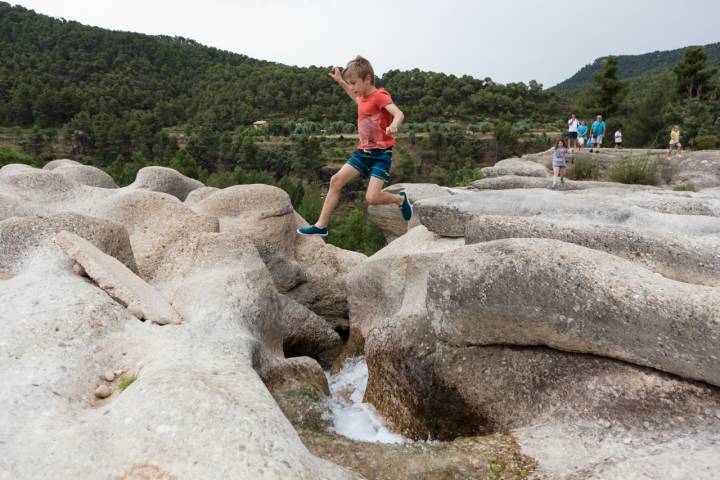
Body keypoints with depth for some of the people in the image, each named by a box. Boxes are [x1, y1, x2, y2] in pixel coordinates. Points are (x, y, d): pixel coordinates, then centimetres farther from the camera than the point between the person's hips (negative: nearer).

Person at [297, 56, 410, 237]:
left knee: (372, 198, -19)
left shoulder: (380, 96, -14)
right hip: (363, 151, 8)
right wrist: (340, 81, 33)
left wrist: (393, 126, -54)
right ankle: (321, 225, 2)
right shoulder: (364, 96, 10)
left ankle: (401, 199, 12)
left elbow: (399, 114, -31)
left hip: (381, 153, -8)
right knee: (336, 179, -4)